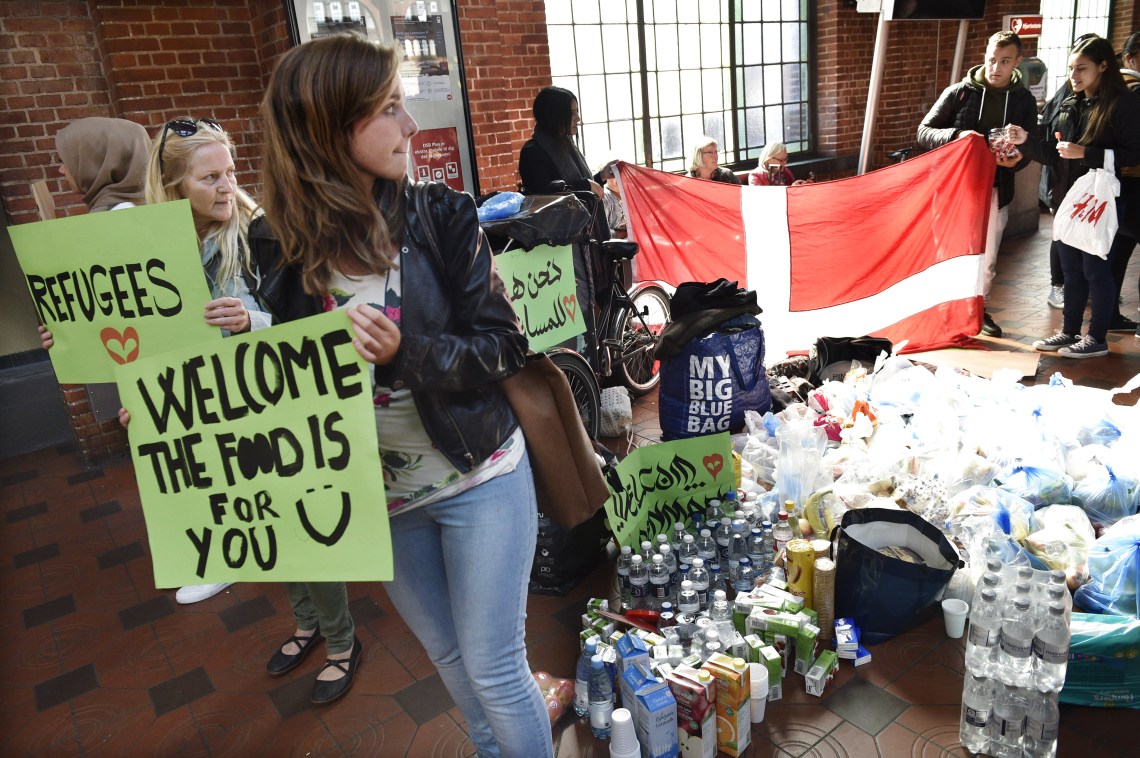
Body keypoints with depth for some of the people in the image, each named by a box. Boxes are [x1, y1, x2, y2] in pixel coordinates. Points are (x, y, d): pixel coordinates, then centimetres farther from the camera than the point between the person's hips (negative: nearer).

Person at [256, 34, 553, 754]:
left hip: (480, 480, -3)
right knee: (450, 659, 23)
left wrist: (406, 355, -28)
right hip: (378, 498, 3)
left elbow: (505, 345, -13)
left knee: (494, 669, 8)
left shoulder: (441, 216, -12)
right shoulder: (283, 248, -8)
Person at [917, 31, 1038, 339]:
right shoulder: (959, 92, -5)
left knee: (987, 257, 12)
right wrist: (957, 135, -24)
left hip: (996, 191, 3)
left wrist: (1014, 161, -17)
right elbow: (924, 131, -6)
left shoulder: (1024, 100, 4)